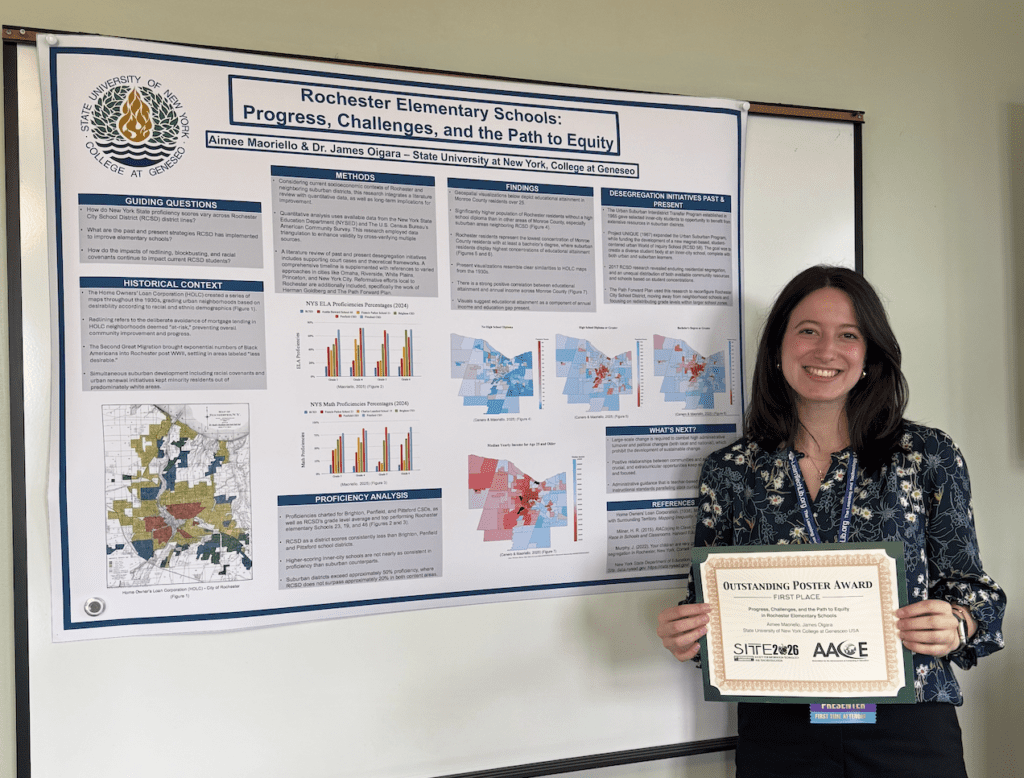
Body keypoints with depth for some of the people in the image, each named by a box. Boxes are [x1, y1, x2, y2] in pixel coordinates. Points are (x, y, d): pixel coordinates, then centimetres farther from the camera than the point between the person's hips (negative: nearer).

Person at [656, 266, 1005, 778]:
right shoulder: (728, 472, 1)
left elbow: (967, 584, 3)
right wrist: (684, 635, -13)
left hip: (908, 732, 0)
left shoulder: (931, 458, -1)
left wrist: (957, 624, -18)